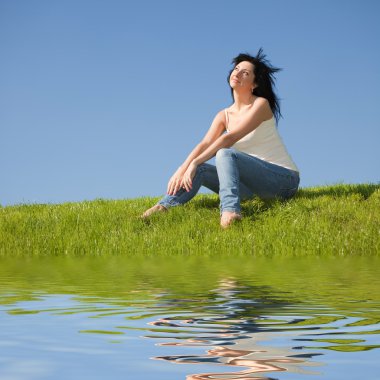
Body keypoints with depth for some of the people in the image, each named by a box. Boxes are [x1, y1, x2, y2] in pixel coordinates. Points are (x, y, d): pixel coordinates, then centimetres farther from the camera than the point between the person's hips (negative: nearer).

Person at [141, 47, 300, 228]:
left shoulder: (261, 104, -9)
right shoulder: (224, 115, 10)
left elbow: (230, 138, -20)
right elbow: (204, 144, -5)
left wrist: (194, 163, -25)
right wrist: (181, 170, -22)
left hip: (283, 178, -6)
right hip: (254, 182, 6)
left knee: (225, 154, -29)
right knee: (199, 170, -11)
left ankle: (230, 212, -49)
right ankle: (163, 207, -29)